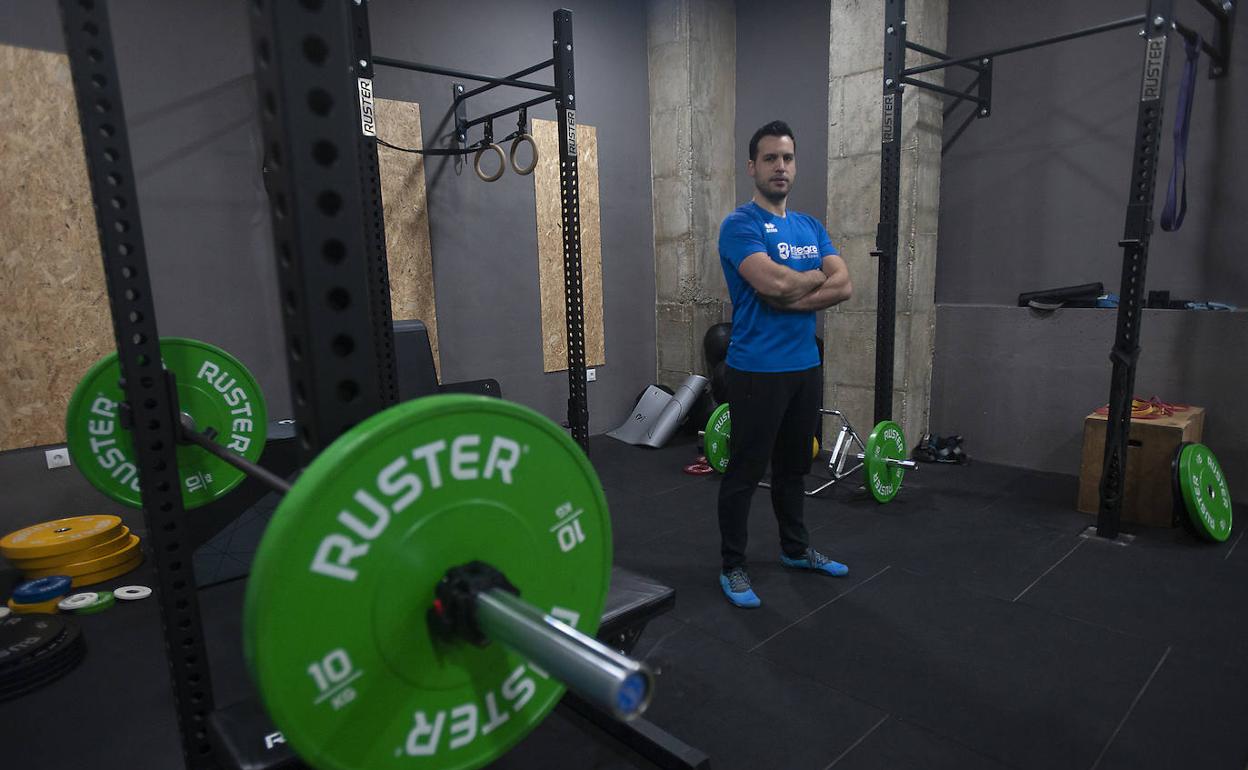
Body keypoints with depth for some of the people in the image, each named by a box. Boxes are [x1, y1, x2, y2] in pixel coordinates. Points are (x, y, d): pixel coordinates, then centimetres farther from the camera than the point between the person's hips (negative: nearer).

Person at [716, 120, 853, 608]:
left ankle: (796, 549, 38)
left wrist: (789, 300, -15)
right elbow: (773, 281, -26)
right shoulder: (740, 225, -10)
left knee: (794, 466, 21)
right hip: (758, 370, -7)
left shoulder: (811, 227, 12)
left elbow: (844, 286, 0)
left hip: (805, 365, 7)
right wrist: (817, 275, -6)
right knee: (745, 472, 3)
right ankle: (732, 567, 18)